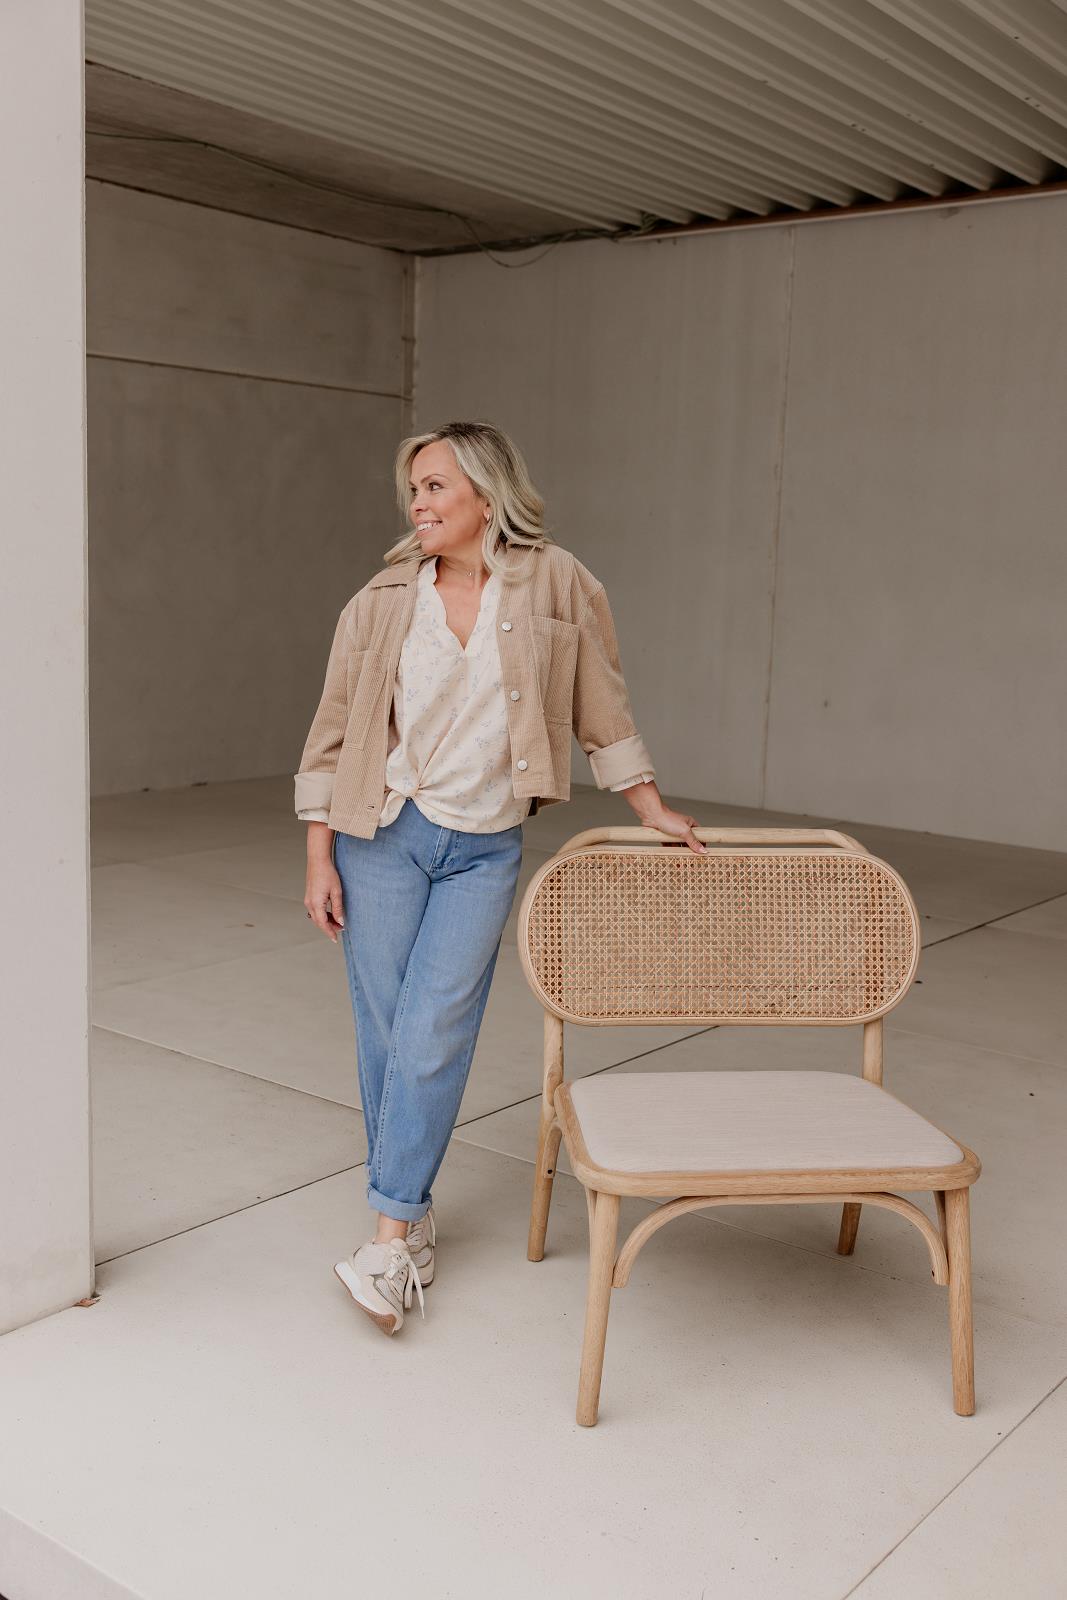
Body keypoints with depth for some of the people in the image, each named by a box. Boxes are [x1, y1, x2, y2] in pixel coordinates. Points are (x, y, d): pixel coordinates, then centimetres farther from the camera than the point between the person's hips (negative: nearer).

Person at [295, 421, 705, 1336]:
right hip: (385, 837, 1)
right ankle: (415, 1211, 23)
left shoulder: (555, 584, -4)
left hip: (485, 850, -1)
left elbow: (601, 705, 6)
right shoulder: (384, 601, -2)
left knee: (432, 1038, -7)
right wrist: (320, 860, 1)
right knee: (386, 1035, 5)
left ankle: (391, 1234, 4)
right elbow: (333, 737, 3)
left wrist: (652, 808, 9)